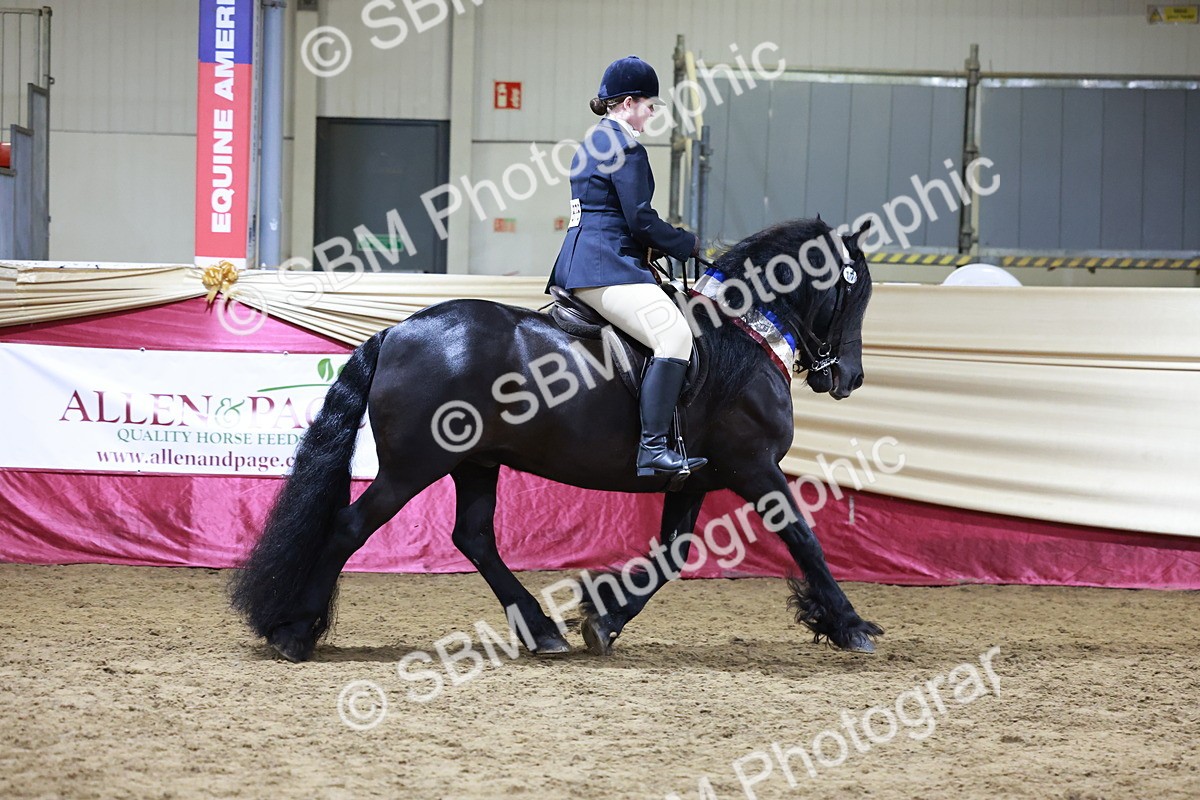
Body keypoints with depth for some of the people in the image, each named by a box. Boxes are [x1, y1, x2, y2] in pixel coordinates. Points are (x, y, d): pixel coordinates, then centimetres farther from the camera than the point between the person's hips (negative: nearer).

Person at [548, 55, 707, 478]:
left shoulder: (594, 143, 21)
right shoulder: (625, 146, -9)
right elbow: (641, 221, -14)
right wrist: (689, 243, 0)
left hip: (578, 265, 11)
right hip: (607, 269, -11)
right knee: (674, 334, -25)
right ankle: (652, 448, -35)